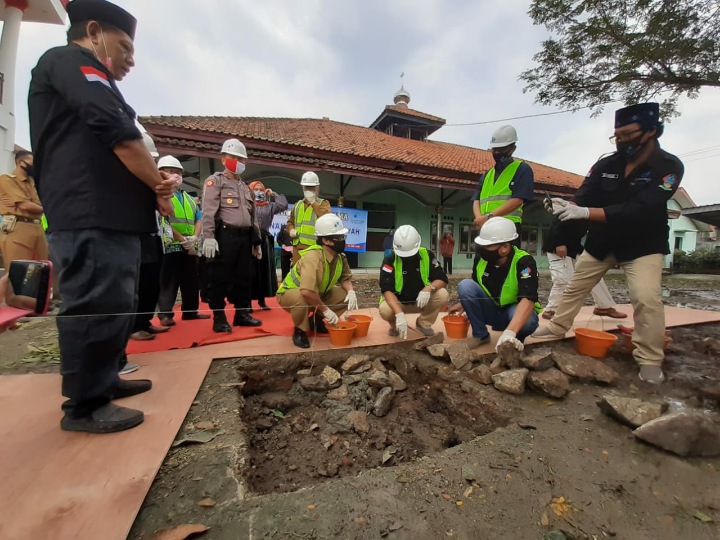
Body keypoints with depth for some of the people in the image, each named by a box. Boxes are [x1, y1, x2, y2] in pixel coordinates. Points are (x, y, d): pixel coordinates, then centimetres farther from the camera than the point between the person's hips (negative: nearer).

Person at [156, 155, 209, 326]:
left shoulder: (189, 199, 20)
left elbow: (199, 218, 13)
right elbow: (163, 222, -12)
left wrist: (194, 238, -5)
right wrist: (182, 240, -16)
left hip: (190, 247, 7)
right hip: (170, 246, -6)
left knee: (192, 280, 10)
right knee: (168, 282, -2)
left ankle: (190, 311, 20)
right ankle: (165, 314, 6)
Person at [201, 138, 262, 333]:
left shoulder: (246, 187, 24)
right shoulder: (215, 181, 4)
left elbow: (253, 217, 24)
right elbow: (208, 211, -9)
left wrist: (256, 241, 18)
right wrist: (209, 237, -20)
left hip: (244, 237, 7)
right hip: (224, 236, -6)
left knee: (244, 277, 8)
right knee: (220, 278, -3)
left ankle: (242, 314, 18)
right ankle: (219, 318, 6)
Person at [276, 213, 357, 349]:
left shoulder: (340, 256, -12)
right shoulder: (313, 257, -37)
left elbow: (345, 278, -1)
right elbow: (307, 292, -47)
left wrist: (351, 291, -23)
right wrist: (325, 310, -33)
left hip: (317, 295, 7)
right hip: (289, 293, -7)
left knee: (347, 295, -9)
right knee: (302, 298, -41)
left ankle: (318, 320, 10)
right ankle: (299, 331, -11)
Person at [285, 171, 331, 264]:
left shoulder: (323, 203, 8)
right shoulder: (297, 204, 22)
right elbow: (290, 222, 30)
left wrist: (313, 202, -7)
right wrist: (291, 230, 8)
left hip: (315, 246, -5)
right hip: (298, 246, 5)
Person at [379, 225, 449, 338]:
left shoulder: (427, 255, -12)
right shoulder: (390, 261, -21)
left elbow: (442, 280, -13)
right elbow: (387, 290, -30)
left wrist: (428, 288, -36)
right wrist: (399, 313, -45)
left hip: (422, 301, 3)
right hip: (398, 302, -2)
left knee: (442, 294, -25)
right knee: (385, 310, -34)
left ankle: (423, 323, 2)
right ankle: (395, 326, 5)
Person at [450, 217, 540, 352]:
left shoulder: (524, 262, -28)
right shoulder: (481, 257, -13)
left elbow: (528, 300, -42)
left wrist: (510, 332, -55)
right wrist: (463, 303, 6)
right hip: (491, 310, 4)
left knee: (528, 321, -39)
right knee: (465, 285, -22)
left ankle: (517, 338, 0)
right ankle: (481, 335, -5)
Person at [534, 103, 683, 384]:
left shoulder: (669, 167, -17)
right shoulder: (605, 165, -6)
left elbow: (638, 210, -31)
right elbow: (583, 198, -12)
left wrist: (585, 212, -41)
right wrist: (567, 205, -36)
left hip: (642, 244, -4)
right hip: (601, 241, 4)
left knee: (647, 299, -17)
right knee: (575, 288, 11)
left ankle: (650, 361, -1)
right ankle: (557, 327, 29)